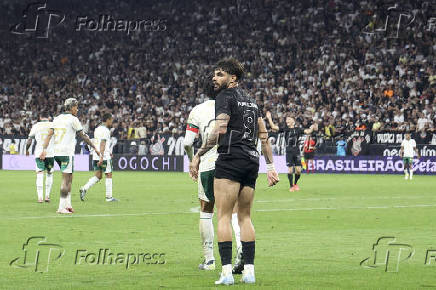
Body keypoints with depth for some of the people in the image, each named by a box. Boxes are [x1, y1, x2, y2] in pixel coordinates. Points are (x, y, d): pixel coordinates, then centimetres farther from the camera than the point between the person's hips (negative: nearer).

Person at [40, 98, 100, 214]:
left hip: (57, 152, 7)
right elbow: (83, 136, -2)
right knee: (66, 180, -5)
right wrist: (94, 148, 7)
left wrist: (44, 150, 0)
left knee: (69, 179, 16)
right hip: (67, 152, -7)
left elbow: (49, 134, 5)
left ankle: (68, 204, 13)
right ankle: (62, 207, -7)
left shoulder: (57, 119, 13)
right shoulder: (73, 119, -6)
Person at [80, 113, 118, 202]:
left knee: (98, 176, 9)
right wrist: (101, 157, -27)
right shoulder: (105, 130, -12)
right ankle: (109, 196, 5)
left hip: (95, 157, 8)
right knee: (109, 175, 2)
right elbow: (103, 143, -21)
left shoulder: (97, 129, 16)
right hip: (105, 157, -8)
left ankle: (84, 189, -7)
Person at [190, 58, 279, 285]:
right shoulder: (250, 100, 21)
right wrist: (270, 166, 22)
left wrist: (198, 156, -12)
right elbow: (264, 136, 20)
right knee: (245, 217, 12)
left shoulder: (225, 96, -2)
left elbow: (219, 130, -15)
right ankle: (249, 270, 7)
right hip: (252, 160, 7)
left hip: (231, 158, -7)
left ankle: (226, 271, -13)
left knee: (224, 216, -6)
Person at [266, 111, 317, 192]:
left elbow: (307, 132, 4)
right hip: (289, 152, 0)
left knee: (298, 170, -3)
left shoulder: (297, 129, 8)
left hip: (296, 151, 0)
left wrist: (312, 128, -11)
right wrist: (269, 118, 3)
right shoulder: (284, 129, 9)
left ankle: (295, 183, 23)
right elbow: (273, 127, 6)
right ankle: (291, 186, 7)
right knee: (290, 170, -6)